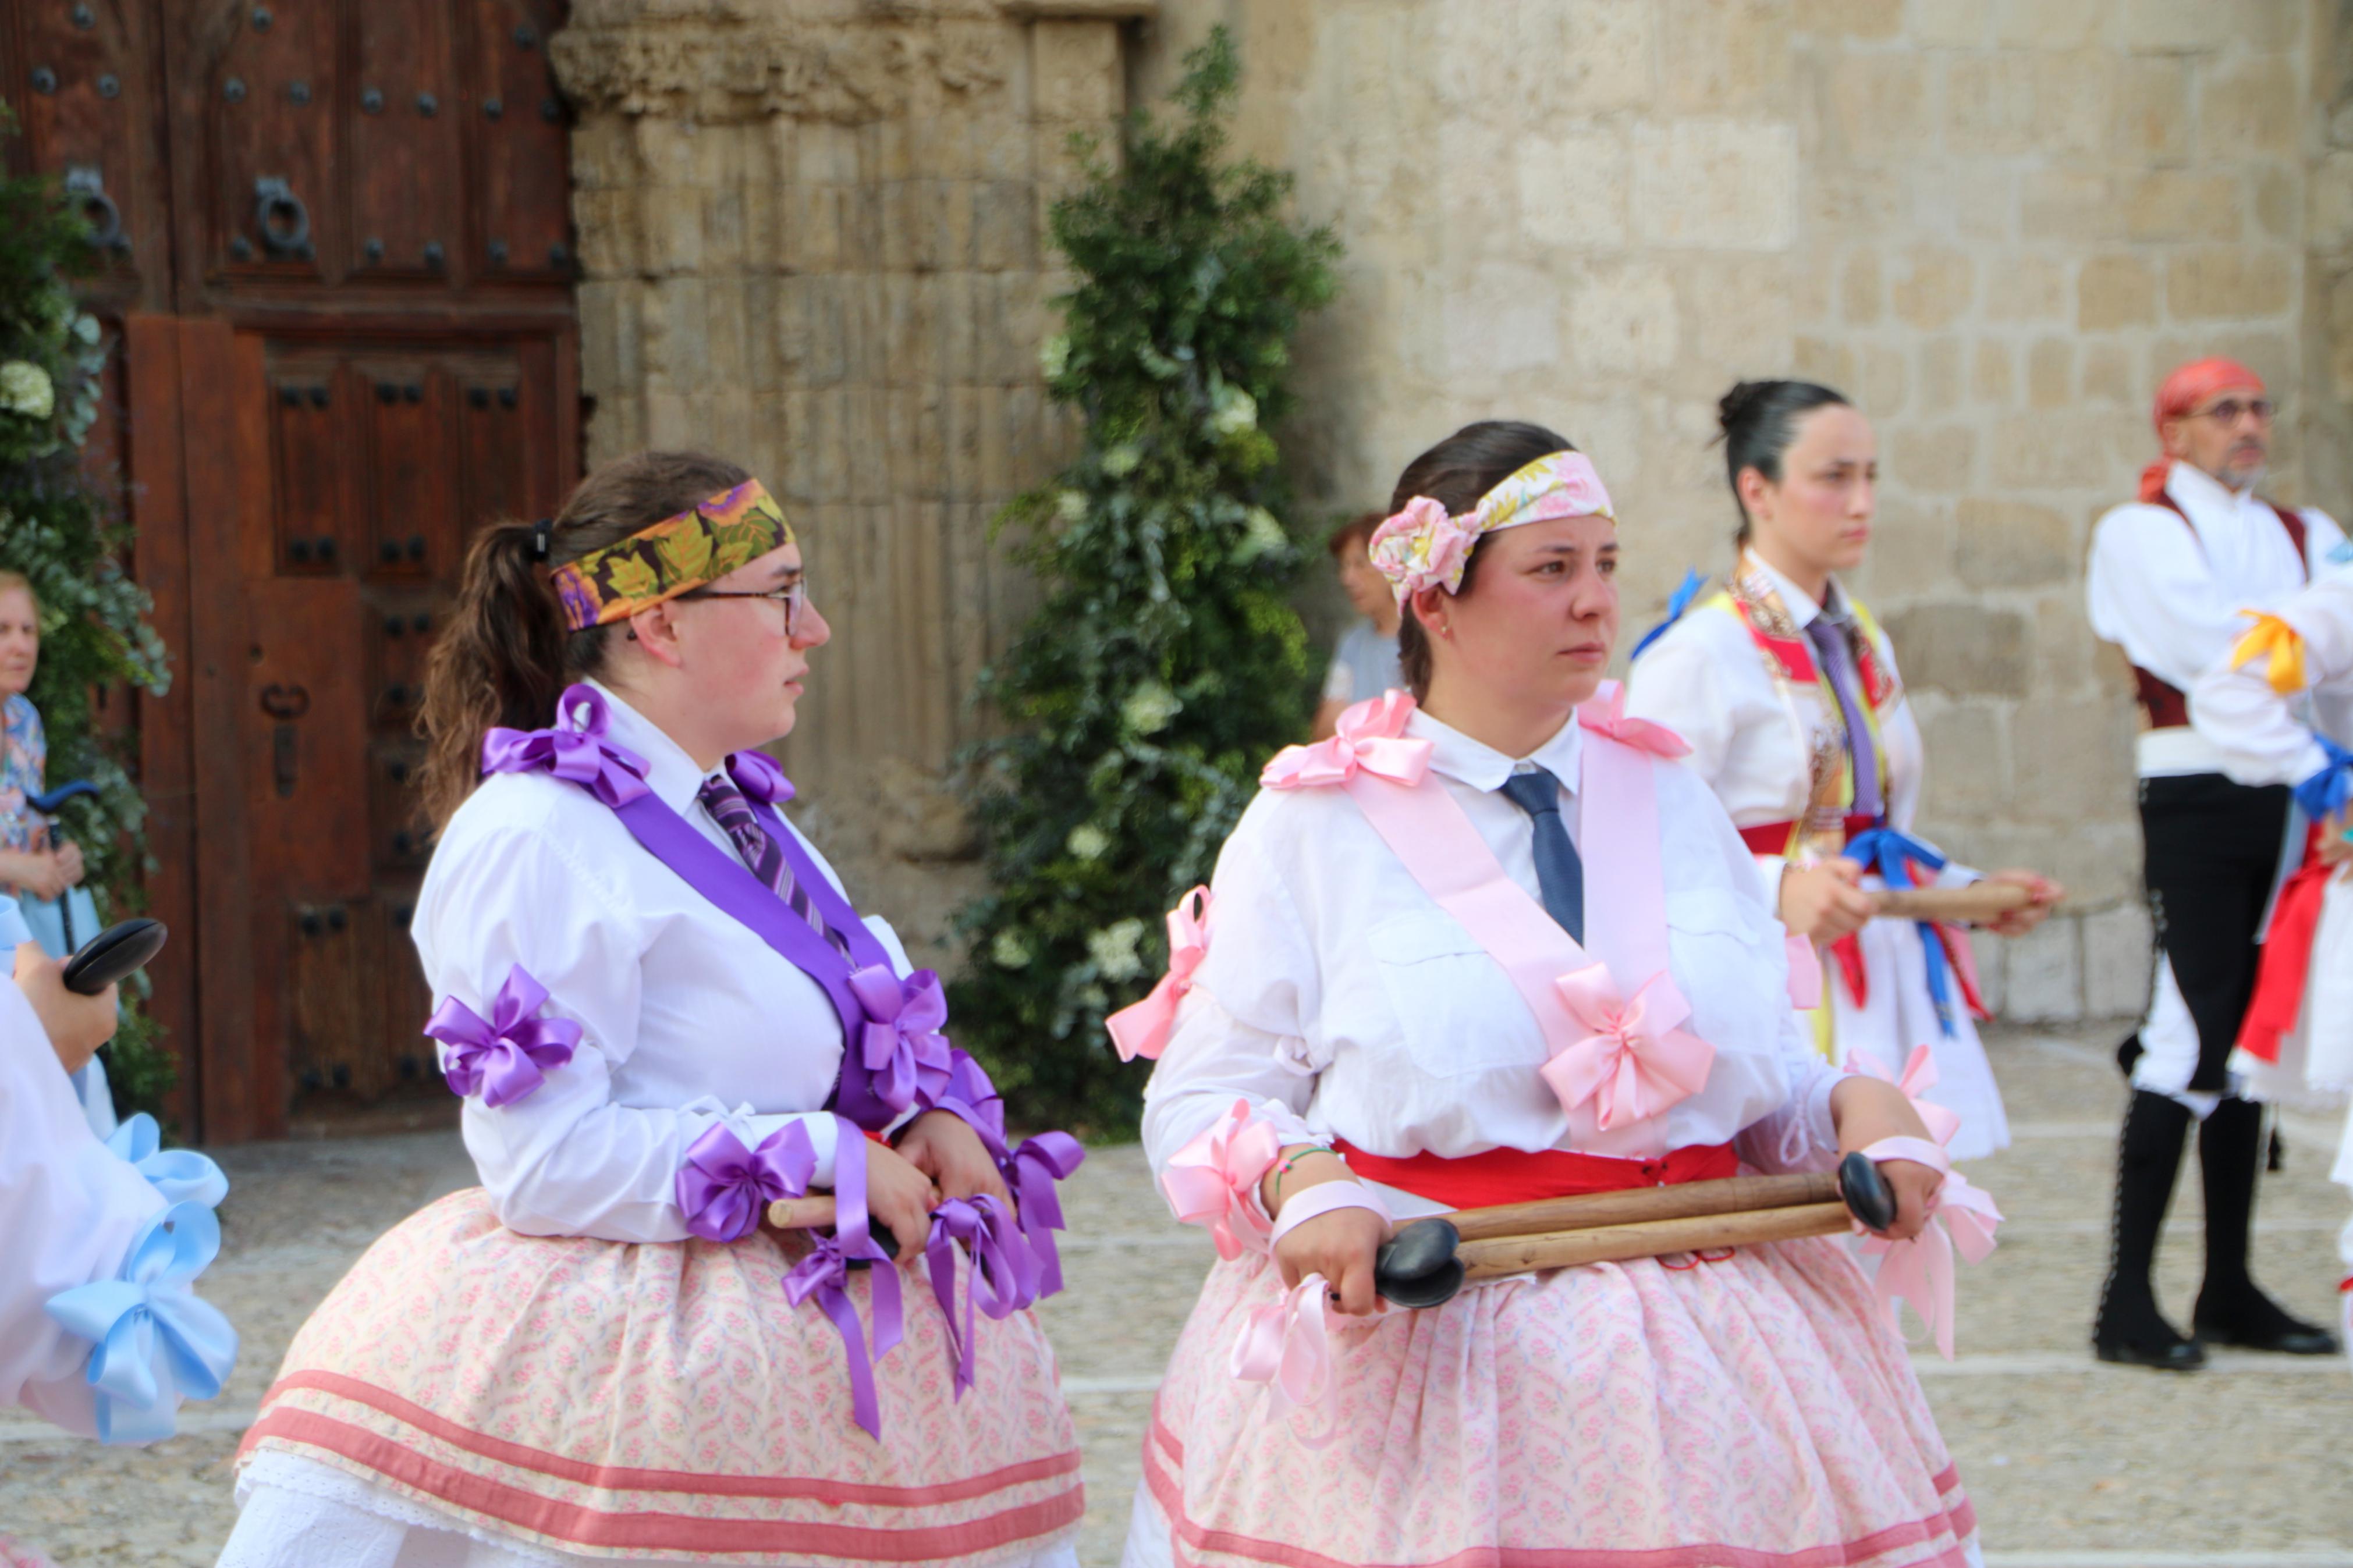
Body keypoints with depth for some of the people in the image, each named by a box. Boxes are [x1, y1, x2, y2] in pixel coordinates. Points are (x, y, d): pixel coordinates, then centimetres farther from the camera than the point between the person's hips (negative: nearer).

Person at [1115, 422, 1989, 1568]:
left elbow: (1766, 1069, 19)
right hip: (1414, 1335, -4)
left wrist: (1855, 1104, -3)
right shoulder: (1311, 828, 1)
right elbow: (1201, 1102, 0)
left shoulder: (1674, 807, 13)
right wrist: (1300, 1183, -21)